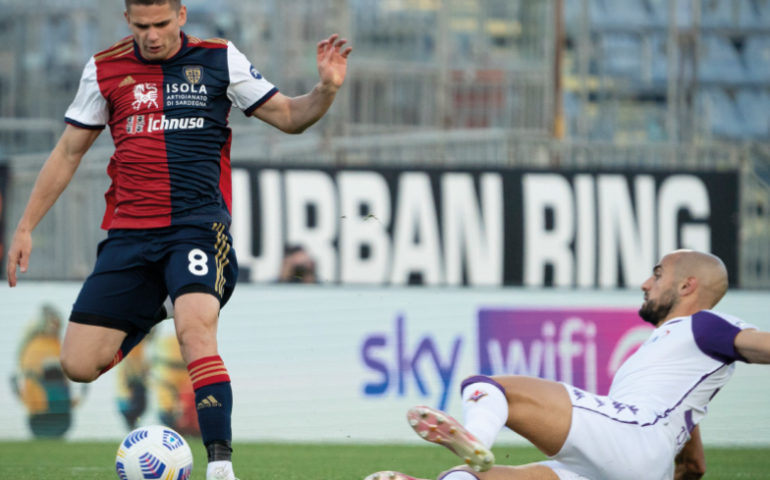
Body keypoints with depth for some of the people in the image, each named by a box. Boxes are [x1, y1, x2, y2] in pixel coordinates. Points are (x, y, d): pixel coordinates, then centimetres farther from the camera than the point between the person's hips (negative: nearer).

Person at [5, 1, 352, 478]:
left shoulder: (219, 60, 4)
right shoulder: (105, 70, 9)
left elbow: (289, 116, 6)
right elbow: (69, 152, 17)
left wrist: (327, 90, -14)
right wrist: (26, 227, 15)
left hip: (198, 224, -3)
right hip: (129, 232, 3)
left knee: (195, 331, -29)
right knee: (79, 364, -4)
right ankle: (143, 323, 30)